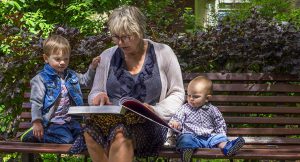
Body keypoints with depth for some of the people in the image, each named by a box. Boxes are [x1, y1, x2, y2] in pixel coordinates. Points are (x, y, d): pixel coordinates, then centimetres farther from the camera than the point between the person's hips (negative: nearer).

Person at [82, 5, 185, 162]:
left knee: (120, 133, -38)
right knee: (92, 128, -33)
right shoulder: (107, 56, 10)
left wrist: (156, 110, -12)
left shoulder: (162, 53, 2)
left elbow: (177, 94, 7)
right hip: (111, 120, 3)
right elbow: (94, 93, 18)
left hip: (149, 124, -3)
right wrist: (99, 97, -7)